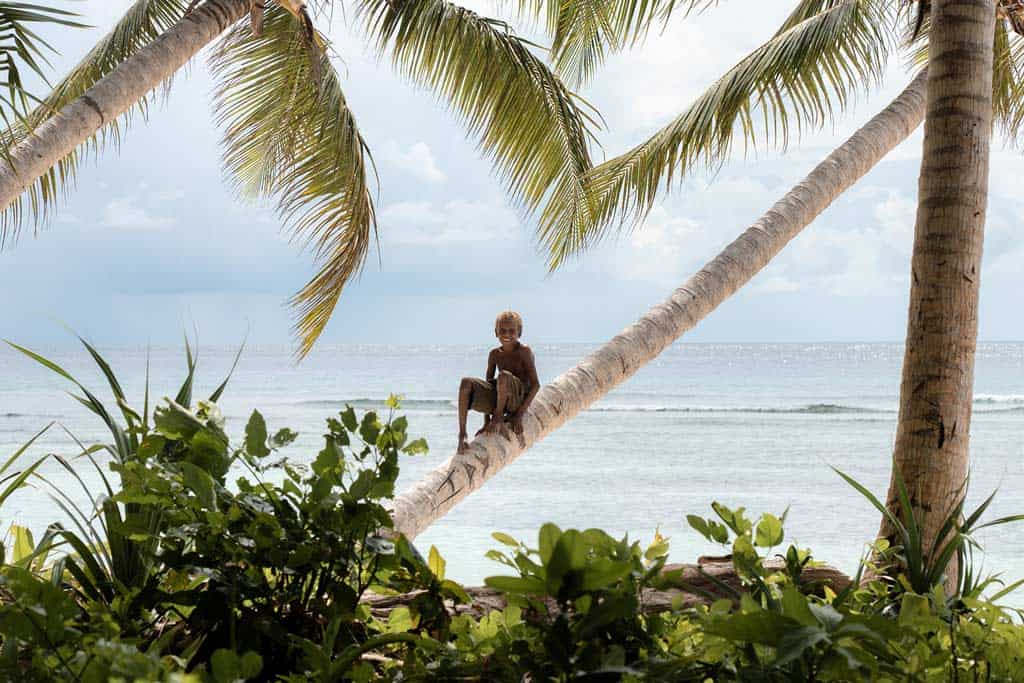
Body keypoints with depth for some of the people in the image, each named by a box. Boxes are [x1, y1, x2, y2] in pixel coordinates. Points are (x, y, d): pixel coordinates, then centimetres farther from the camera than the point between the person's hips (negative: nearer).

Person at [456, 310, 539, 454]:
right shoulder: (495, 354, 11)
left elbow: (535, 384, -9)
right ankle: (462, 436, -23)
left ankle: (499, 417, -16)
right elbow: (488, 383, 12)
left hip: (518, 398, -5)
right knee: (466, 382, -18)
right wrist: (486, 421, 5)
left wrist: (520, 414, -15)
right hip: (497, 398, 5)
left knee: (503, 375, -36)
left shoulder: (523, 351, -4)